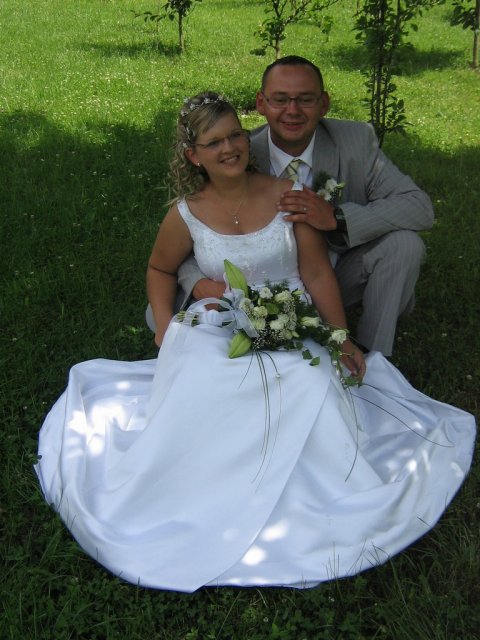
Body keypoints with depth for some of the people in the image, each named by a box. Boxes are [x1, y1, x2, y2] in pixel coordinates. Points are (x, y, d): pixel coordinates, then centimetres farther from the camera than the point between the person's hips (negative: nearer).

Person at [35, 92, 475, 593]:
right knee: (196, 400, -28)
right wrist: (164, 326, 2)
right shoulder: (186, 215, 0)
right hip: (216, 336, 1)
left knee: (312, 387, -31)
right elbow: (160, 270, 18)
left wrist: (344, 341, -1)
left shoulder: (287, 196, -2)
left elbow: (318, 274, 2)